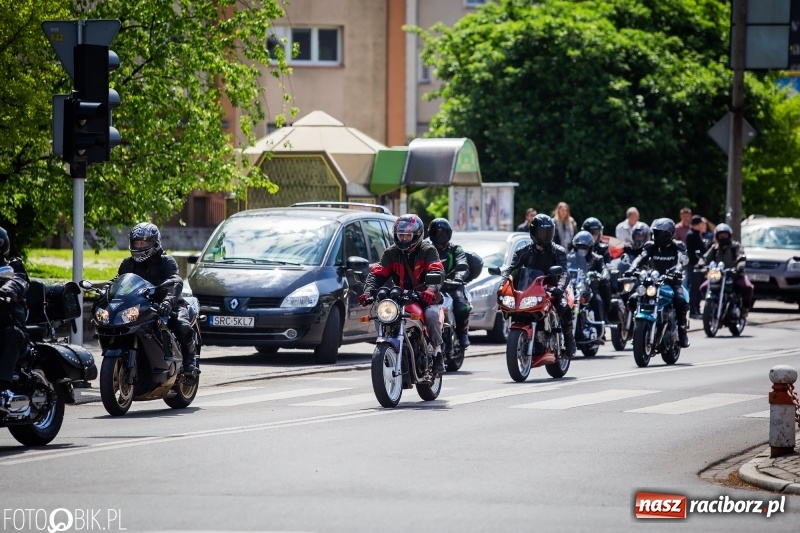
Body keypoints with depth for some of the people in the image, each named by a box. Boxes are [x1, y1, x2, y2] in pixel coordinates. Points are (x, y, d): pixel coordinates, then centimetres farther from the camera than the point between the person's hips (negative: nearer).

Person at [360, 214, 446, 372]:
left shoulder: (427, 251, -3)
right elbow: (377, 273, -2)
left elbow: (436, 273, -20)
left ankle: (437, 352, -17)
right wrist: (368, 292, -23)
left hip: (425, 299, -4)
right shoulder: (391, 253, 8)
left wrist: (431, 290, -42)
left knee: (431, 314, -34)